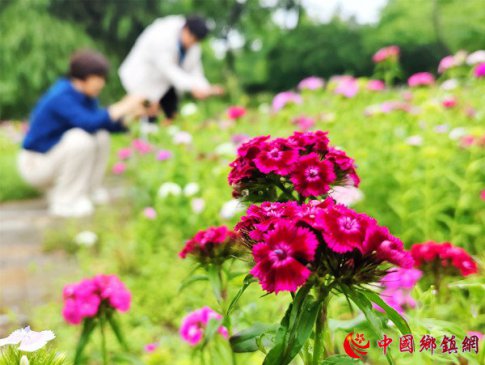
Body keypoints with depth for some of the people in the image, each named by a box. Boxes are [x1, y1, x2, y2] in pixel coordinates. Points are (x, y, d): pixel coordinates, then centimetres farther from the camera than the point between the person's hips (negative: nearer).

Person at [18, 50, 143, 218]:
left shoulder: (86, 96, 0)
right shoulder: (62, 97, -26)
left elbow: (103, 123, 4)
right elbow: (88, 123, -40)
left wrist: (131, 115, -10)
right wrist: (121, 108, -33)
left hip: (55, 156, 9)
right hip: (35, 164, -9)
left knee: (101, 136, -4)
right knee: (80, 138, -31)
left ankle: (88, 190, 5)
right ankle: (65, 202, -18)